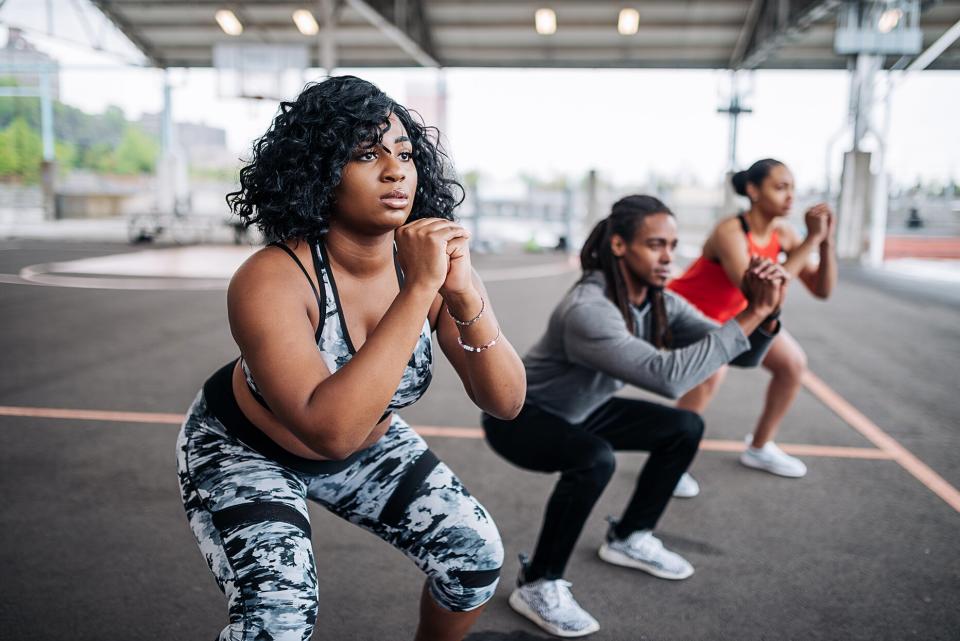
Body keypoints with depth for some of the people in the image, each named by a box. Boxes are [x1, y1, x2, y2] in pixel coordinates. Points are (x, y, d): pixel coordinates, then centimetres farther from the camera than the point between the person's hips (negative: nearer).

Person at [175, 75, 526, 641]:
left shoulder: (436, 260, -19)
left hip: (368, 442, 5)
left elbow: (506, 402, -20)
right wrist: (417, 290, -46)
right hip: (244, 451, -4)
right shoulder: (271, 280, -33)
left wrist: (465, 296, -38)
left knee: (478, 553, -2)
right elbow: (330, 430, -44)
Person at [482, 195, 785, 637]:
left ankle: (628, 538, 21)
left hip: (578, 410, 8)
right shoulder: (587, 310, -35)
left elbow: (742, 355, -10)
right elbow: (668, 376, -45)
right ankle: (537, 585, -14)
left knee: (685, 428, 4)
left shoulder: (660, 302, -10)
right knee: (594, 459, -35)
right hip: (517, 415, -8)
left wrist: (765, 313, -30)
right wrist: (750, 314, -41)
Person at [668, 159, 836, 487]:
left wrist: (826, 242, -26)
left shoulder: (782, 233, -12)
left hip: (731, 313, 8)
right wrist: (810, 240, -40)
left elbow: (822, 289, -10)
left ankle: (759, 447, 22)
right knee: (712, 370, -33)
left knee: (793, 363, 4)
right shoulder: (730, 233, -33)